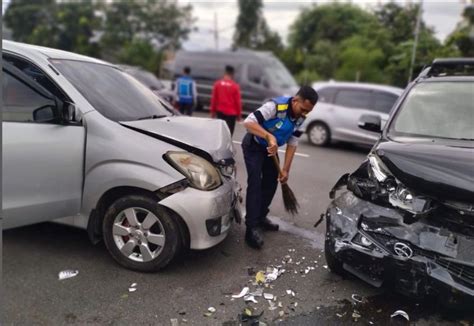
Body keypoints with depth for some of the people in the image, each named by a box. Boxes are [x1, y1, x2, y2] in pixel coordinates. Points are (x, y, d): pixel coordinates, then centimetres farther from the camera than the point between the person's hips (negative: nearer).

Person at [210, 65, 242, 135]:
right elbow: (238, 101, -5)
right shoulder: (235, 86, -8)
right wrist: (239, 114, 5)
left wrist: (212, 111, 11)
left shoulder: (217, 83, -1)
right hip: (231, 113, -3)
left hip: (220, 111, 3)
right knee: (229, 132, 0)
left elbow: (213, 99, 2)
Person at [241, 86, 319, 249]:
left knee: (271, 182, 10)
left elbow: (292, 143, -3)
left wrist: (286, 169, -6)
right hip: (254, 146, -7)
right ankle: (252, 227, -11)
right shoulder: (275, 106, -32)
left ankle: (261, 217, 26)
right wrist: (269, 136, -51)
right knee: (255, 183, -14)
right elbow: (248, 122, -39)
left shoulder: (300, 118, -10)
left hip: (271, 148, 8)